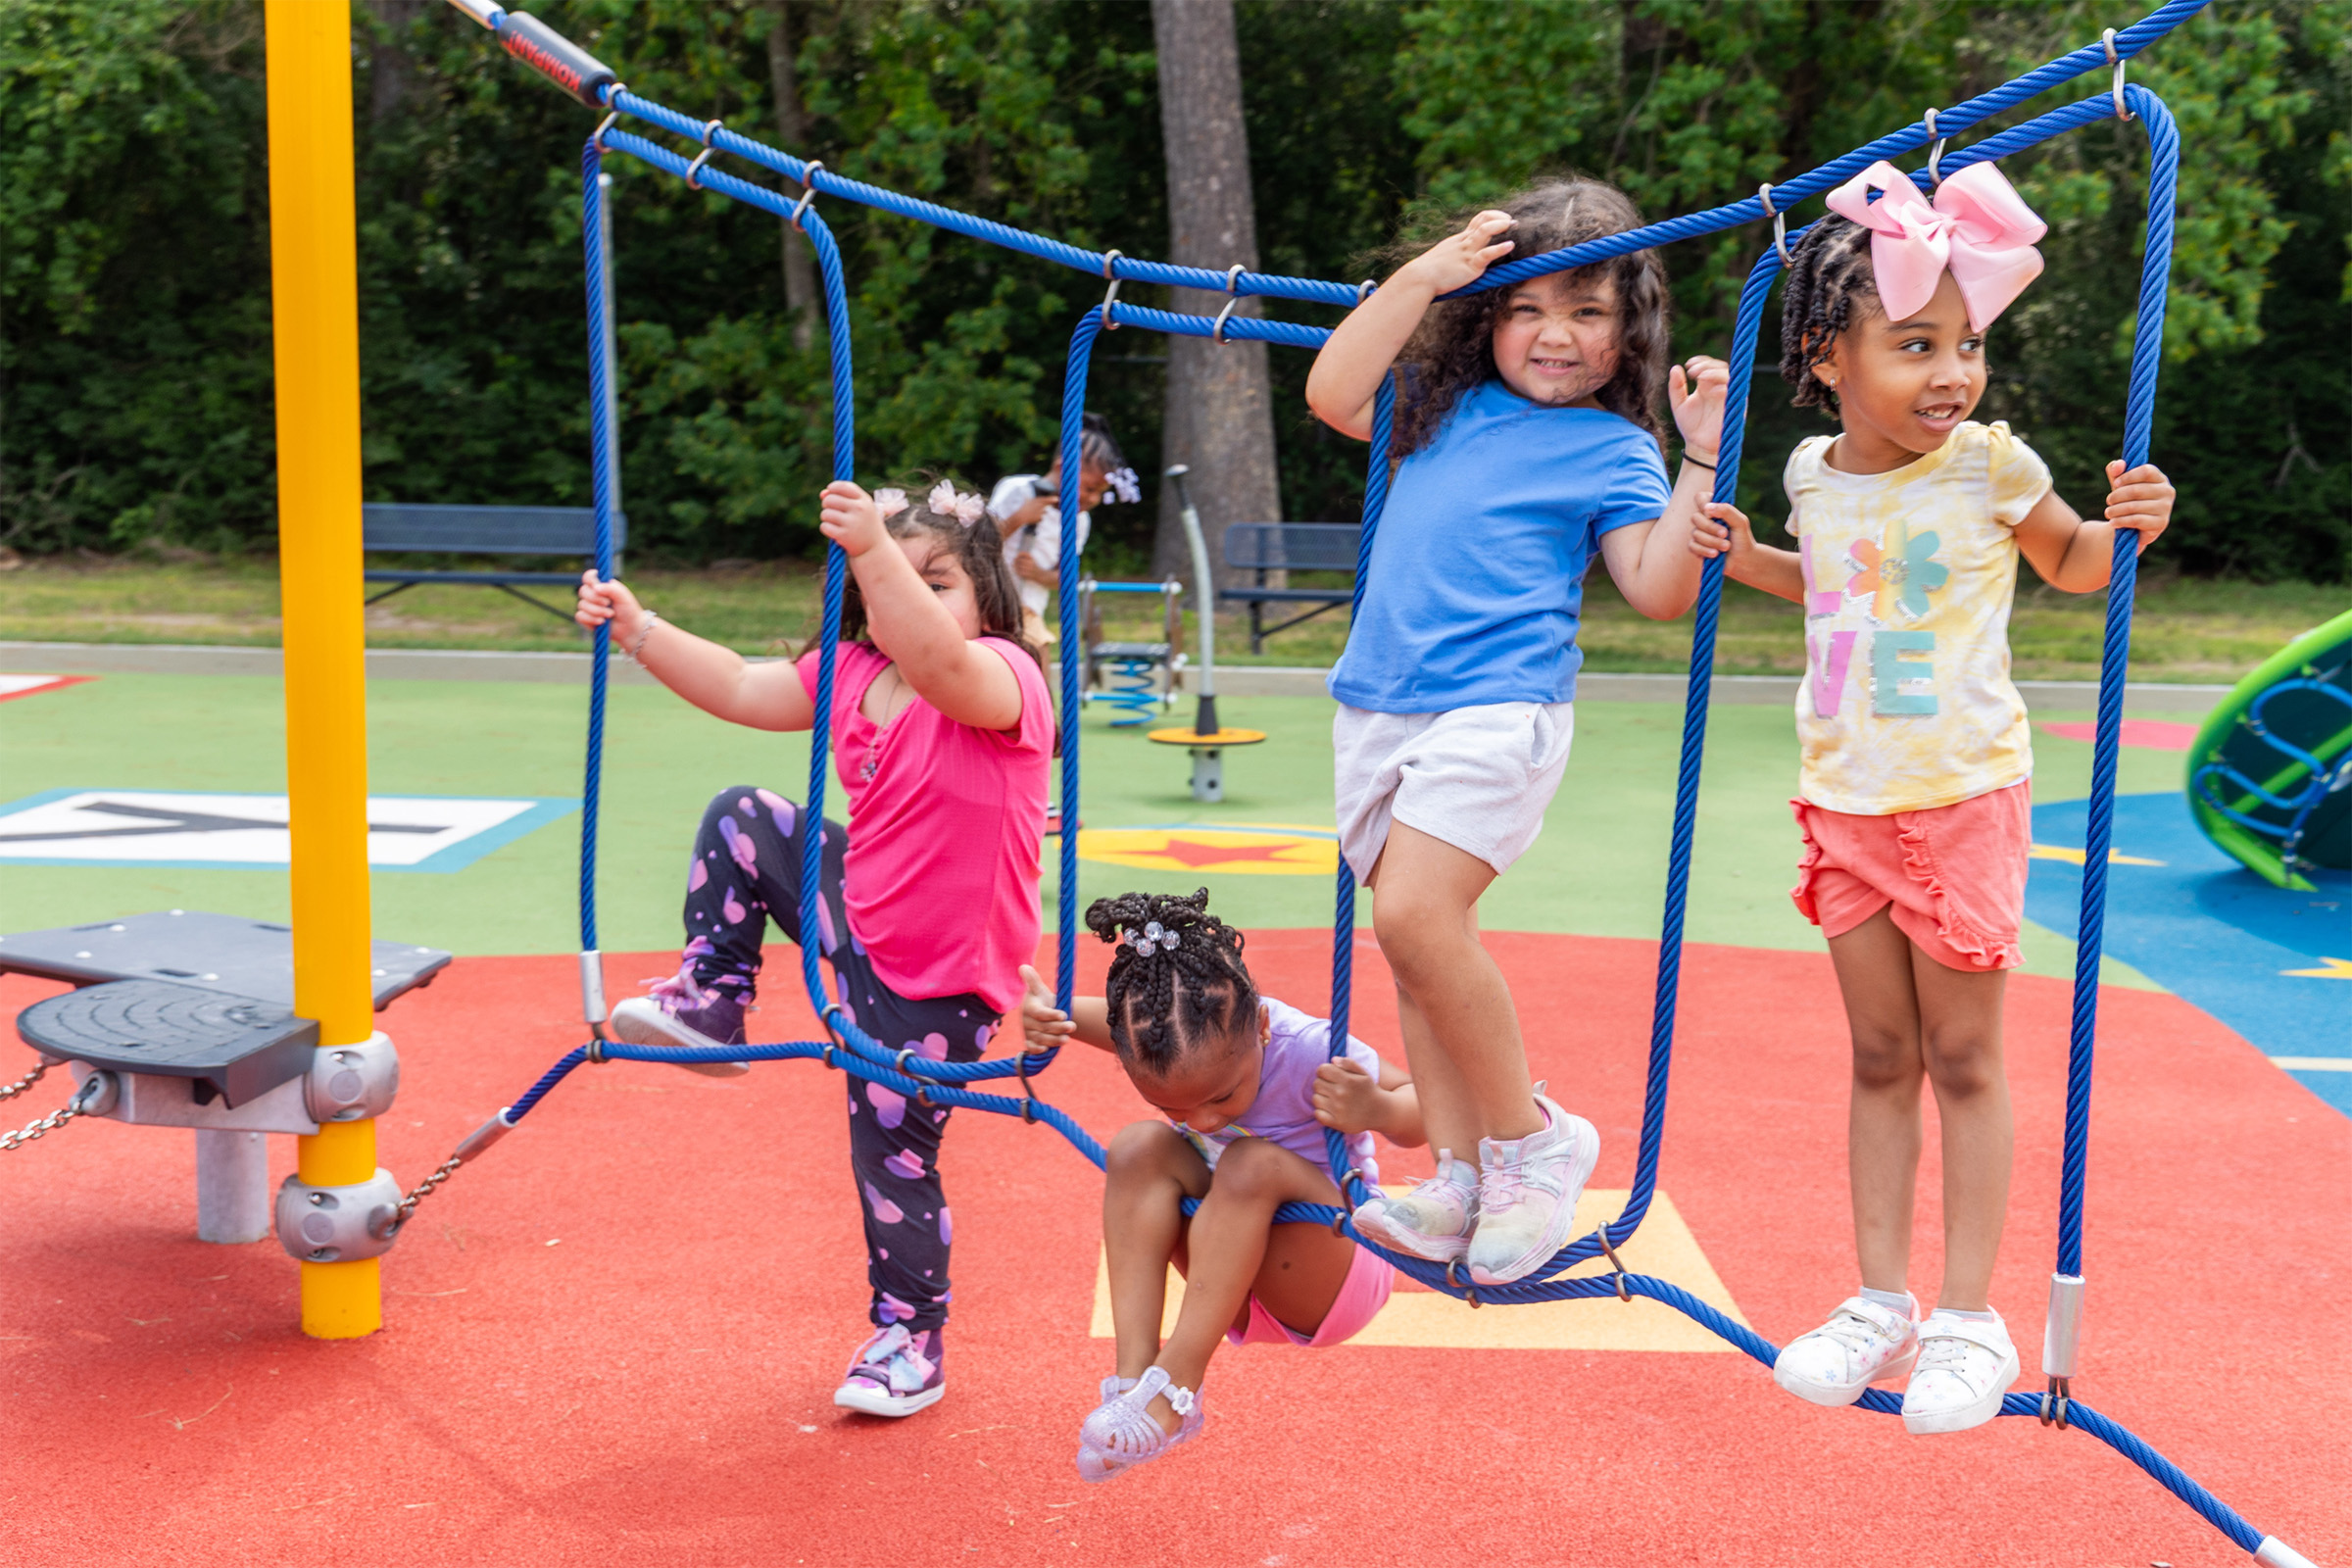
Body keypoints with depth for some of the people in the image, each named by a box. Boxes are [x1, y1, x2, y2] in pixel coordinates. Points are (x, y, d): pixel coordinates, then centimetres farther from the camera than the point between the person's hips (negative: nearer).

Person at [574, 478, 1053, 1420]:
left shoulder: (1002, 677, -23)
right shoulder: (852, 673, 2)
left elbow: (937, 661, -46)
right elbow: (741, 690, 5)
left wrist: (876, 549, -58)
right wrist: (637, 629, -4)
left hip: (941, 975, -7)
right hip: (861, 915, 7)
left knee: (892, 1156, 1)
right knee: (741, 820, 6)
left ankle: (909, 1341, 21)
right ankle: (710, 1003, 17)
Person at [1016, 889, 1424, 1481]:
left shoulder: (1310, 1053, -28)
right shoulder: (1161, 1038, -13)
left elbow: (1428, 1109, -17)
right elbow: (1063, 1010, 7)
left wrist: (1376, 1109, -40)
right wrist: (1044, 1012, -17)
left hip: (1336, 1278, -5)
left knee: (1253, 1164, -34)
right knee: (1141, 1146, -21)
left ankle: (1175, 1387, -32)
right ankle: (1134, 1372, -29)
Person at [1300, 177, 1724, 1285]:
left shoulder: (1611, 449, 2)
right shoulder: (1445, 406, 17)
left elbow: (1660, 592, -6)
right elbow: (1332, 394, 8)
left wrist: (1701, 464, -15)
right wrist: (1423, 276, 6)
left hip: (1496, 706, -6)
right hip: (1380, 703, 6)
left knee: (1415, 914, -21)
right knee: (1421, 941, 5)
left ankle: (1531, 1139, -5)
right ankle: (1459, 1179, 11)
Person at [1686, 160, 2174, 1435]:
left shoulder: (1987, 464, -9)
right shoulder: (1815, 476, 3)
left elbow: (2070, 564, 7)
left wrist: (2125, 528, -13)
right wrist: (1746, 561, 10)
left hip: (1963, 794, -4)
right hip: (1844, 801, 4)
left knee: (1962, 1057, 3)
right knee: (1880, 1058, 11)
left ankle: (1967, 1318, 13)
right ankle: (1882, 1303, 20)